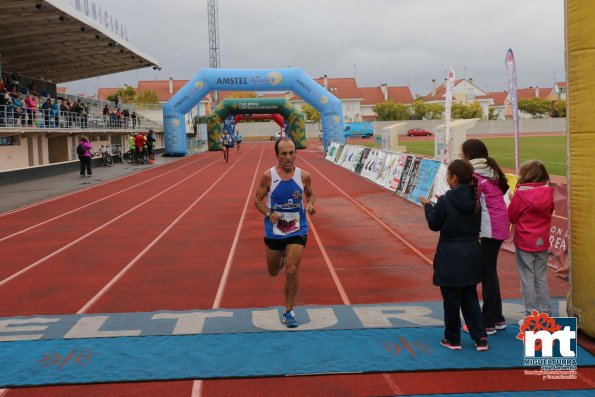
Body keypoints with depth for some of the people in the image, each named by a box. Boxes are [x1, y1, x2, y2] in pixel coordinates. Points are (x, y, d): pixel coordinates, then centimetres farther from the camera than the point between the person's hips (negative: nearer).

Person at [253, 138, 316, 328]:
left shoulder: (303, 176, -6)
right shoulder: (268, 176, -11)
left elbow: (310, 194, 12)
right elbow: (258, 200, -2)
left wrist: (310, 204, -10)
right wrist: (269, 214, -20)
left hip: (297, 230, -1)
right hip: (274, 231, 1)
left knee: (291, 271, -12)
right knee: (273, 272, 16)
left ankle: (289, 311, 5)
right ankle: (282, 259, 55)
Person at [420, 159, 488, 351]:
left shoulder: (445, 201, -18)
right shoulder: (475, 199, 0)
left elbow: (434, 225, -7)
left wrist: (428, 206, 11)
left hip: (450, 257, -6)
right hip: (471, 255, 6)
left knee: (451, 300, 8)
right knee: (470, 297, 17)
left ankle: (453, 339, 20)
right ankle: (480, 338, 15)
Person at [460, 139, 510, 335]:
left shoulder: (475, 176, -12)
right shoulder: (491, 172, 14)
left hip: (490, 228, -9)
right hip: (499, 225, 9)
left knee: (487, 274, -3)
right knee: (490, 272, 17)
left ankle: (488, 323, 3)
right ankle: (497, 318, 25)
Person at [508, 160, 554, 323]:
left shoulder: (521, 193, -16)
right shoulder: (548, 193, -3)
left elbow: (512, 217, -9)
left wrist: (512, 199, 4)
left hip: (524, 242, -4)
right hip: (542, 242, 4)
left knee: (527, 279, 4)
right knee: (541, 278, 14)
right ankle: (545, 314, 20)